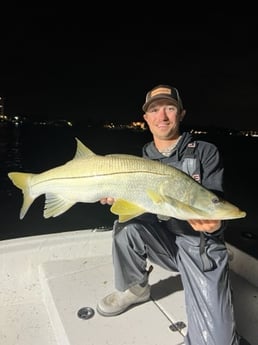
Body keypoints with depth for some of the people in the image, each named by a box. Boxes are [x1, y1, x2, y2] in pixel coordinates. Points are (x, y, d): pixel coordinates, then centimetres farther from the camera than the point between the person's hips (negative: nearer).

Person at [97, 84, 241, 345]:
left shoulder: (206, 153, -7)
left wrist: (214, 225, -34)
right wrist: (116, 198, -16)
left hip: (200, 245, -3)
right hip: (162, 238, 4)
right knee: (126, 225, -26)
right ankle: (134, 288, 2)